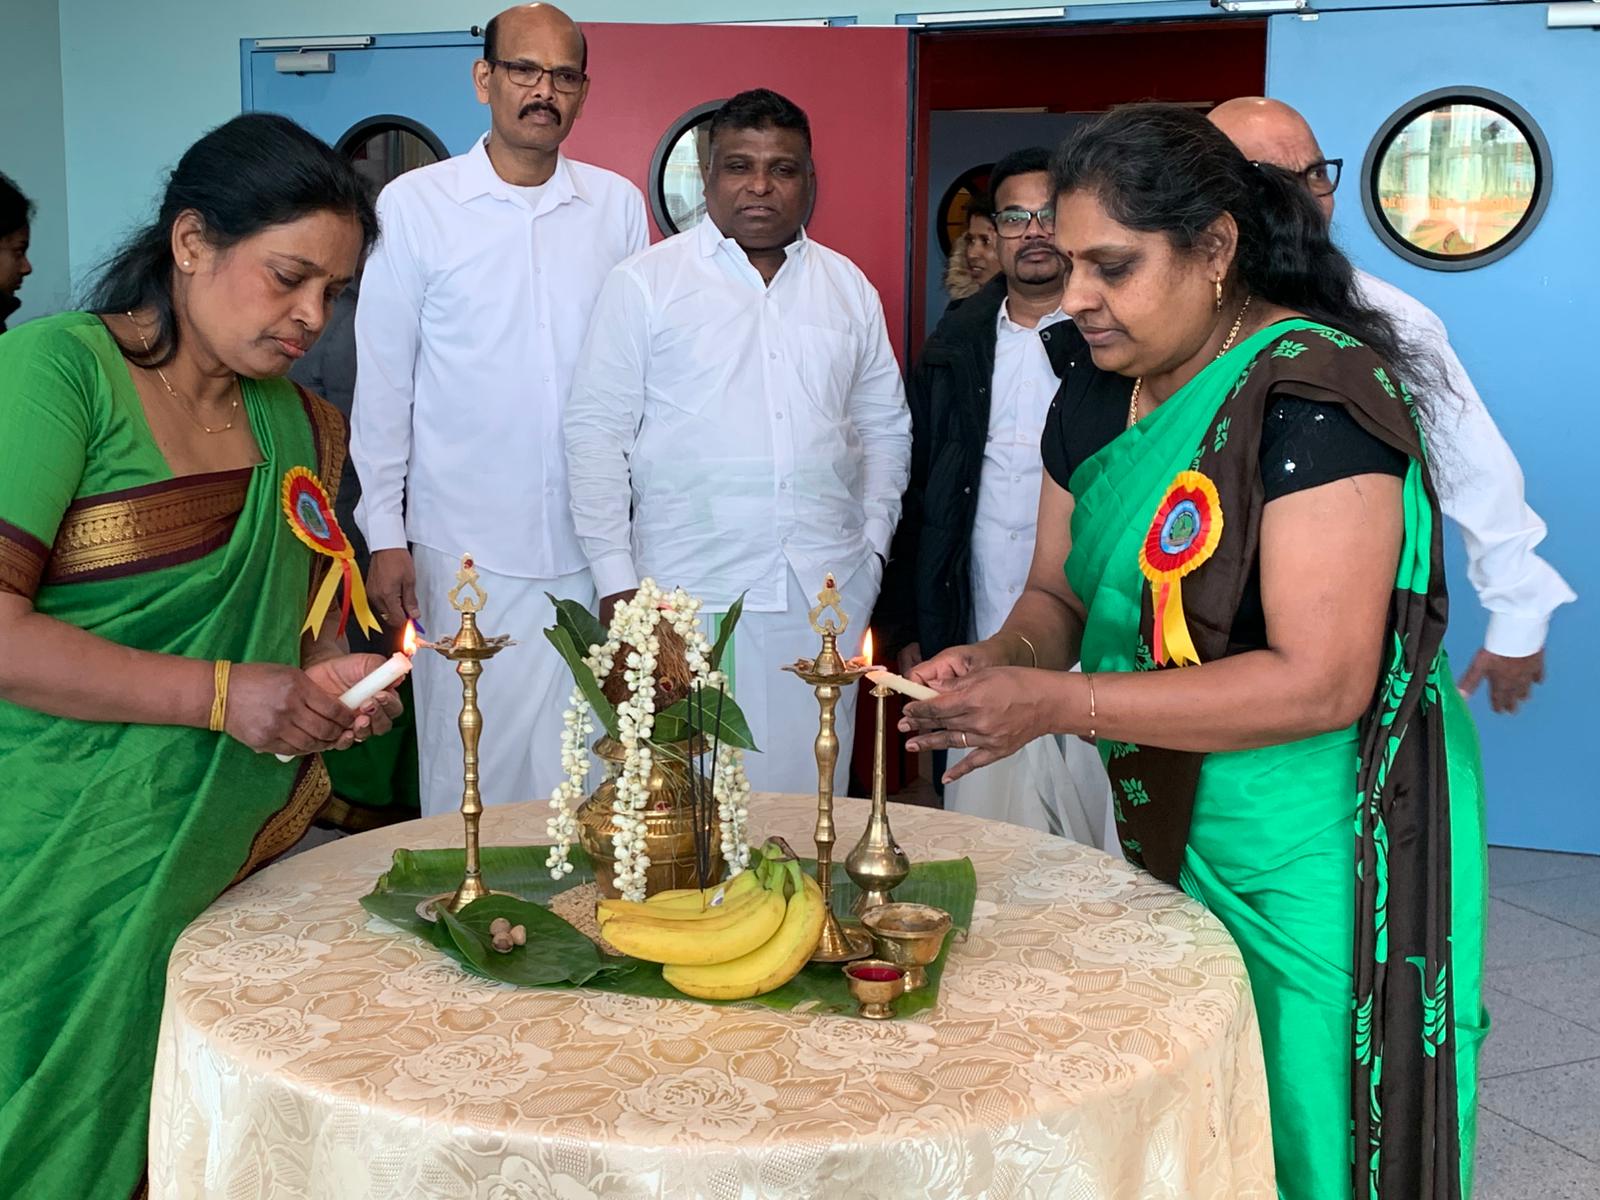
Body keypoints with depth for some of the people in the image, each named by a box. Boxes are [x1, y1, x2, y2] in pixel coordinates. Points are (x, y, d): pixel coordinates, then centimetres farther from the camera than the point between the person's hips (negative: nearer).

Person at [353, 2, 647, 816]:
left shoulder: (617, 205, 6)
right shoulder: (414, 204, 0)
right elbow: (383, 379, 2)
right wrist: (384, 534, -1)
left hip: (591, 541, 2)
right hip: (466, 543, -2)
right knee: (469, 760, 3)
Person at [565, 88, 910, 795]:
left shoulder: (848, 287, 13)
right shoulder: (643, 284, 2)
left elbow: (886, 425, 20)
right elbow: (596, 432, 0)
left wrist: (872, 544, 10)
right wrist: (615, 579, -5)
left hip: (826, 588, 3)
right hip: (690, 588, -3)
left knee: (812, 789, 6)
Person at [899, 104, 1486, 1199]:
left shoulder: (1314, 395, -20)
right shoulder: (1097, 398, 5)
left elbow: (1321, 683, -25)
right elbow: (1060, 589, 15)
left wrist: (1055, 704, -26)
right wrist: (1004, 656, -10)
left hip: (1321, 852, -7)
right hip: (1171, 836, 7)